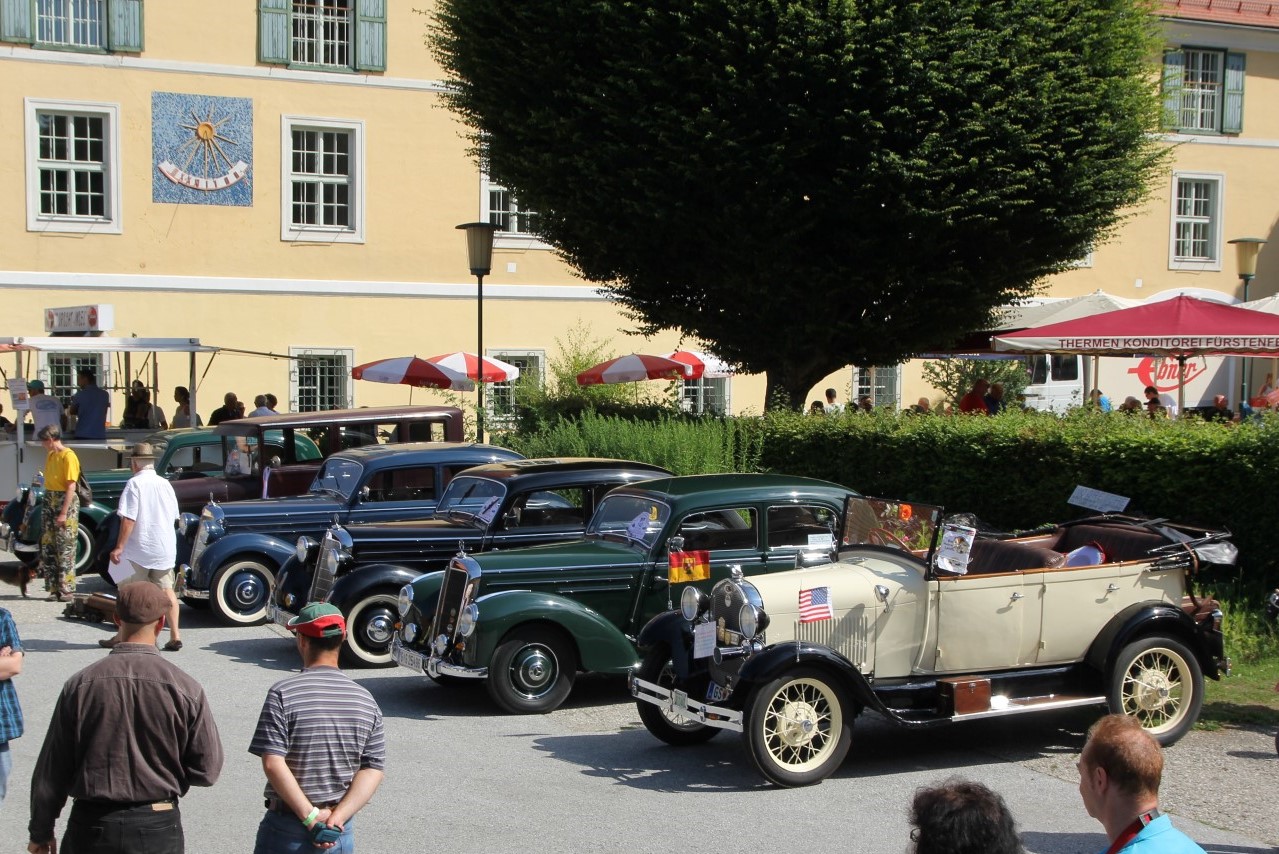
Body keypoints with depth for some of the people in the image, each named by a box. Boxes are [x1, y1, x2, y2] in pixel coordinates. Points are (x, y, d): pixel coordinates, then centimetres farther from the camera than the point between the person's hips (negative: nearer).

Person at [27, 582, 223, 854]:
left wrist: (40, 831, 11)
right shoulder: (186, 690, -11)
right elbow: (207, 770, -6)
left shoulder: (80, 686, -8)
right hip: (157, 830, -1)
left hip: (91, 825, 1)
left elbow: (51, 769, -1)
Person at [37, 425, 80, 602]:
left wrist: (64, 513, -20)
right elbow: (49, 481, 15)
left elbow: (71, 487, -17)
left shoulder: (68, 456, -13)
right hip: (49, 501, 9)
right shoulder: (51, 455, 13)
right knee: (48, 547, 8)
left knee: (65, 547, -5)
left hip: (66, 502, -8)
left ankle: (66, 590, -2)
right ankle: (54, 589, 12)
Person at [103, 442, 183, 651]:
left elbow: (128, 519, -18)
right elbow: (174, 517, 13)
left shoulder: (135, 483, -12)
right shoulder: (166, 484, 6)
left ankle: (122, 636, 12)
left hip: (139, 548, -5)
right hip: (165, 547, 5)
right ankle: (175, 636, 2)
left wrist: (119, 546, -16)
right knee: (166, 589, 8)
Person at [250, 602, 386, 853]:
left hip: (288, 828, -3)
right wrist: (337, 817, -12)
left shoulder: (283, 694, -12)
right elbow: (373, 770, -5)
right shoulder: (365, 700, 0)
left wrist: (310, 815, -16)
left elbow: (273, 764, -19)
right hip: (341, 832, 3)